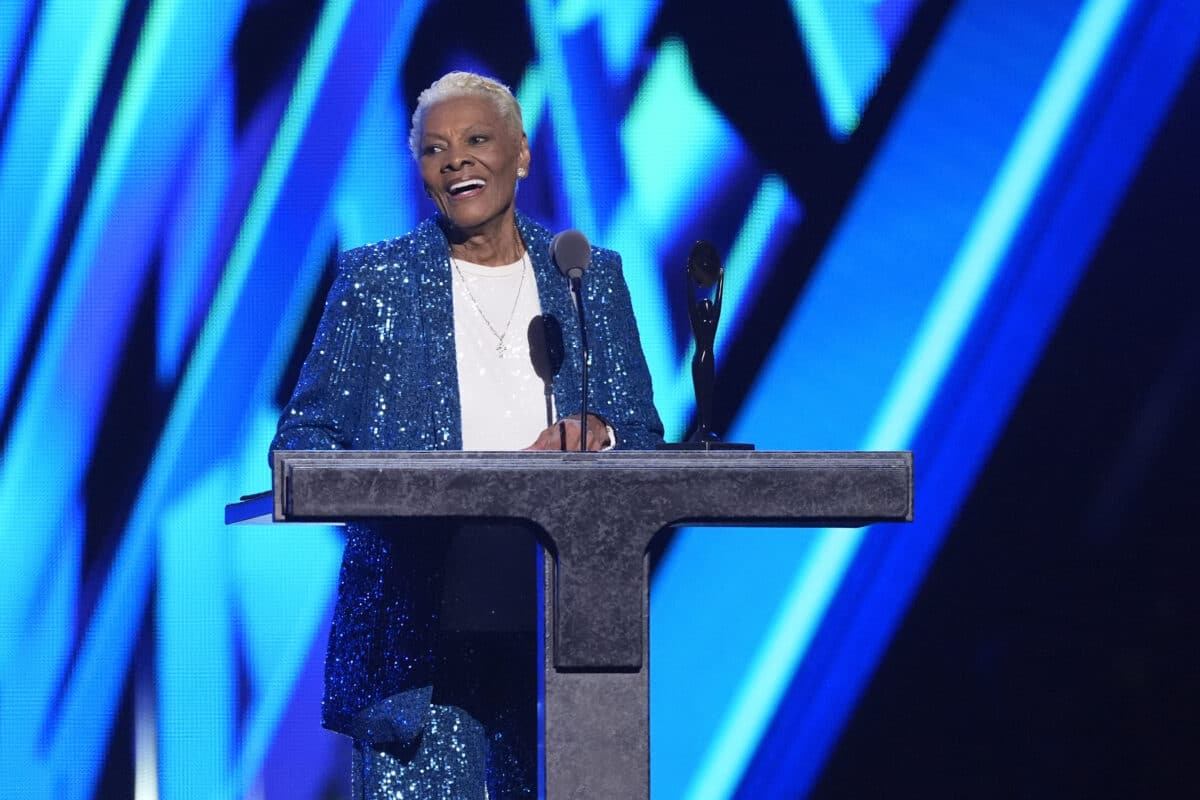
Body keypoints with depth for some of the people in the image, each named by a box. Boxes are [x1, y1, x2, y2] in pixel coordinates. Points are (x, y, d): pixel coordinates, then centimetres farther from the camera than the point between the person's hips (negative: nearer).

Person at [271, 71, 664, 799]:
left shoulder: (593, 278, 12)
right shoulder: (376, 279, 7)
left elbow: (646, 432, 13)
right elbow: (302, 439, 5)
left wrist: (600, 433, -10)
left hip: (560, 612, 2)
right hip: (416, 612, -2)